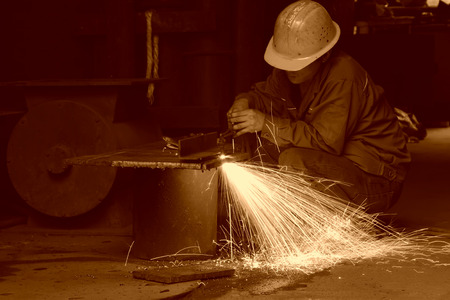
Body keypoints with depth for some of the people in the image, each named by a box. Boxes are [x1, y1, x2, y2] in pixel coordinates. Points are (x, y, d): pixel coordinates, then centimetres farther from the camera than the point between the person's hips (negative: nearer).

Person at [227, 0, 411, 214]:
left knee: (294, 161, -30)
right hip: (335, 162, 9)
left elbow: (326, 141, -31)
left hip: (375, 179, -9)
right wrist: (245, 102, -12)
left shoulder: (344, 80, -27)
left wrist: (266, 124, -30)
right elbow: (267, 93, 14)